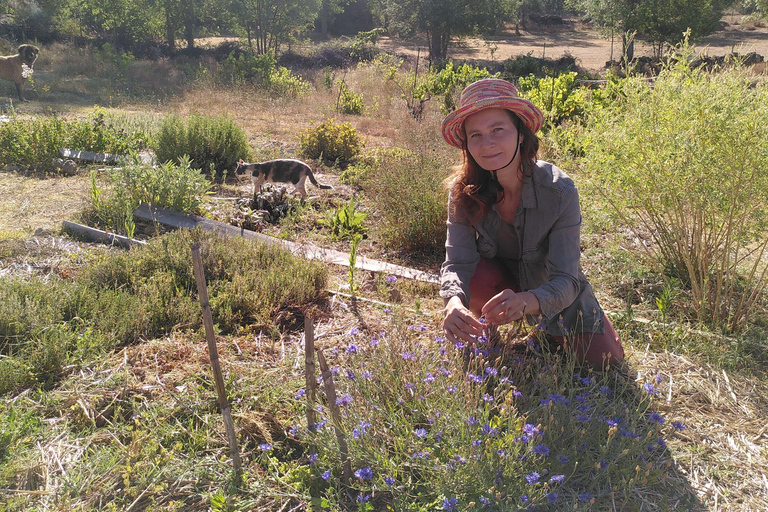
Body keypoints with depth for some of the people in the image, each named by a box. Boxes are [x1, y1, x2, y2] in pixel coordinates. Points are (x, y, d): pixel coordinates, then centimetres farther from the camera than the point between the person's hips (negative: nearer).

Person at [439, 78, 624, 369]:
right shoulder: (463, 191, -24)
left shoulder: (560, 191, -30)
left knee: (605, 360, -9)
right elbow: (457, 261, -28)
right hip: (500, 281, 0)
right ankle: (486, 332, 0)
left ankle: (550, 334, 21)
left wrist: (525, 301, -55)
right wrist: (454, 302, -52)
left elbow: (565, 280, -32)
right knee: (474, 276, -33)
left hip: (556, 295, 0)